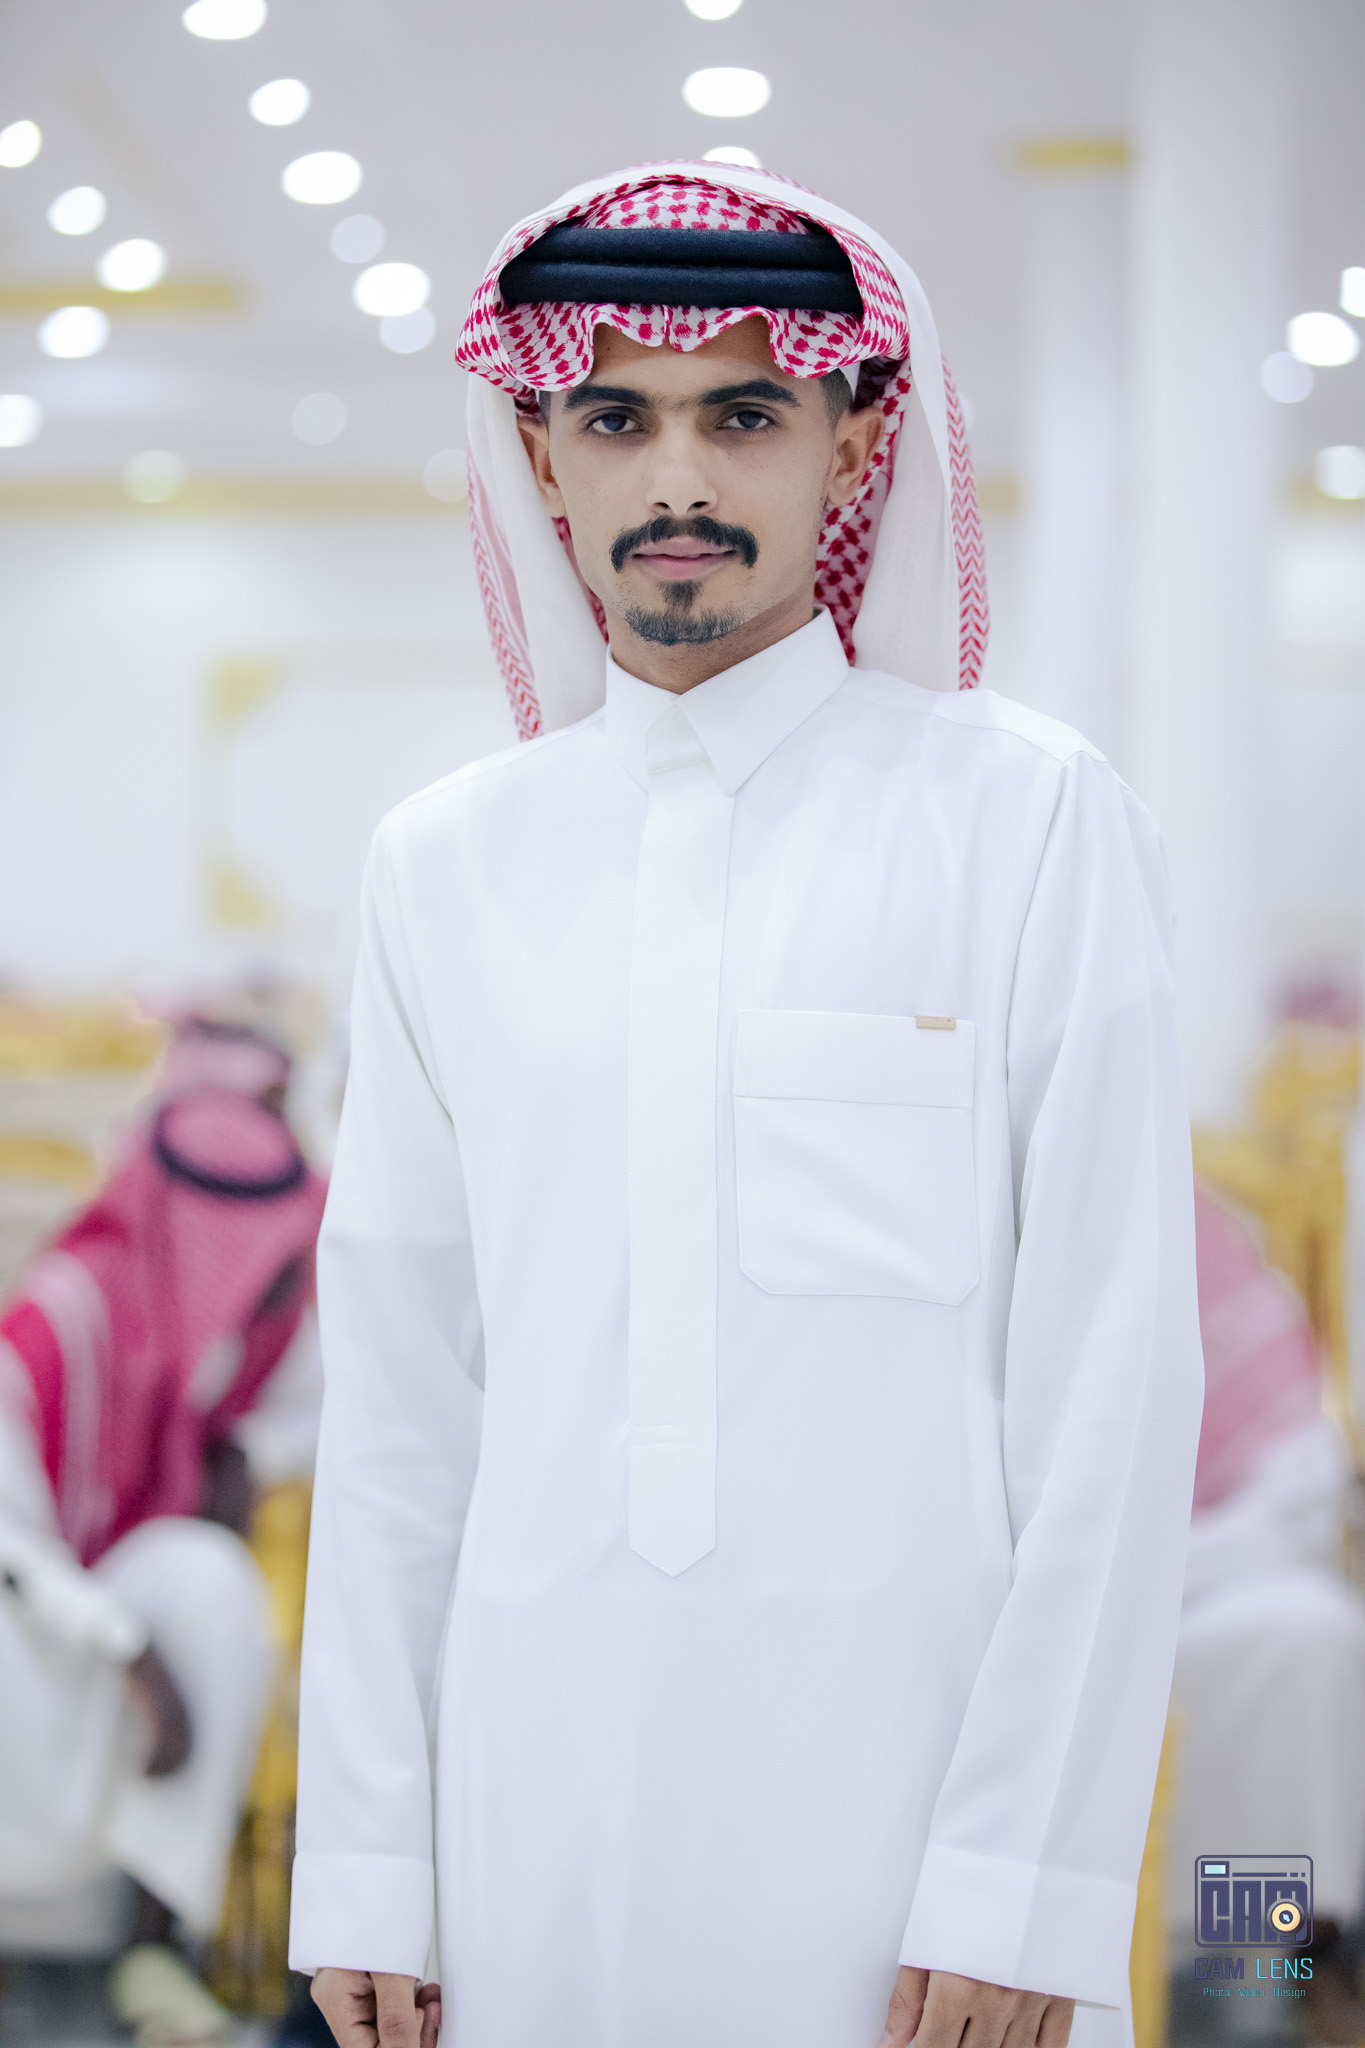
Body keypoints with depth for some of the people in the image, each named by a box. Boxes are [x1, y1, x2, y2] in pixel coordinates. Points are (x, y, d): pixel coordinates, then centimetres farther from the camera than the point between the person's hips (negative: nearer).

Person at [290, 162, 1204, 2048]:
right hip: (548, 1799, 3)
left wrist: (1020, 1882, -9)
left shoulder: (1031, 816, -2)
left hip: (912, 1767, -2)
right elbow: (397, 1394, 8)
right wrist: (365, 1867, 6)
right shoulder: (445, 865, 7)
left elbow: (1114, 1385, -5)